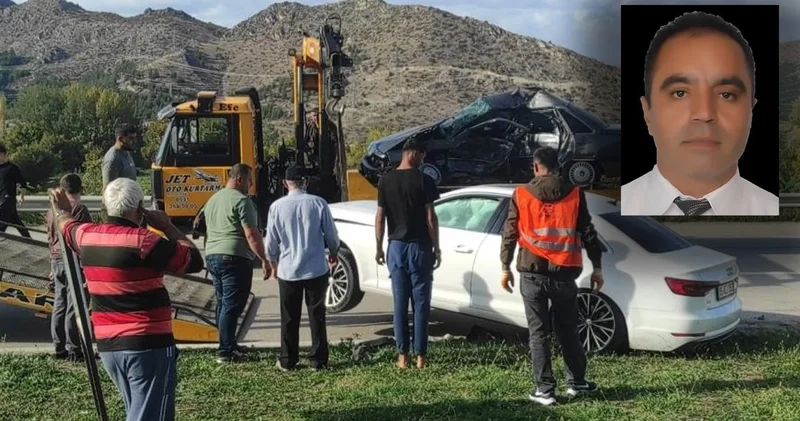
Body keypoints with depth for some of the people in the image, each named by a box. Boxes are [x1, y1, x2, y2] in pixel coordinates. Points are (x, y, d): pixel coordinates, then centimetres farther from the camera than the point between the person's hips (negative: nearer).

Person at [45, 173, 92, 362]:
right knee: (73, 307, -5)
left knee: (59, 305, 11)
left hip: (56, 260, 7)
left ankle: (60, 348, 17)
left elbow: (51, 239, 17)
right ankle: (73, 350, -2)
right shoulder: (80, 210, -12)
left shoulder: (53, 210, 10)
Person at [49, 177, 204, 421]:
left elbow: (67, 226, 30)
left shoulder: (87, 236, 5)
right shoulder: (144, 241, -16)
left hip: (107, 345, 8)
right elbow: (194, 261, -9)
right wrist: (167, 227, 1)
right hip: (148, 344, -8)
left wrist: (62, 210, 52)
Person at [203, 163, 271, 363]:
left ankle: (228, 345, 22)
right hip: (235, 258, -9)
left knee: (223, 303, 15)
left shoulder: (213, 200, 19)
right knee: (232, 306, -7)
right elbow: (251, 235, -17)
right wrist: (264, 260, -14)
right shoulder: (241, 201, -10)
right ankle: (225, 352, -8)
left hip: (212, 257, 9)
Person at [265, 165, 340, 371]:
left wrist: (273, 262, 19)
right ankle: (318, 360, 13)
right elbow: (331, 234, 0)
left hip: (288, 270, 0)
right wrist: (333, 253, 21)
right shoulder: (318, 203, -7)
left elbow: (271, 241, 0)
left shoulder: (277, 207, -7)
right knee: (317, 315, 10)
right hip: (317, 269, 0)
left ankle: (287, 361, 17)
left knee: (289, 318, 11)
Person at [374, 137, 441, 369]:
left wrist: (379, 247, 11)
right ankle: (420, 355, 6)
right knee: (421, 303, 4)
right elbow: (430, 218, -9)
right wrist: (436, 248, -1)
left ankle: (403, 355, 10)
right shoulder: (423, 180, -9)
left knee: (400, 303, 8)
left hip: (396, 247, 3)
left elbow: (380, 217, 2)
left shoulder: (385, 180, 1)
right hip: (419, 247, -3)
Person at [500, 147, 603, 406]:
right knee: (567, 330, 15)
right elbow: (588, 233, 4)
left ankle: (544, 390, 4)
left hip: (532, 273, -1)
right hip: (564, 273, 1)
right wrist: (597, 268, 11)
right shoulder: (574, 194, 1)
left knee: (538, 333, 4)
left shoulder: (521, 195, 0)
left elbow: (509, 234, 2)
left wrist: (505, 268, 9)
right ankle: (576, 382, 24)